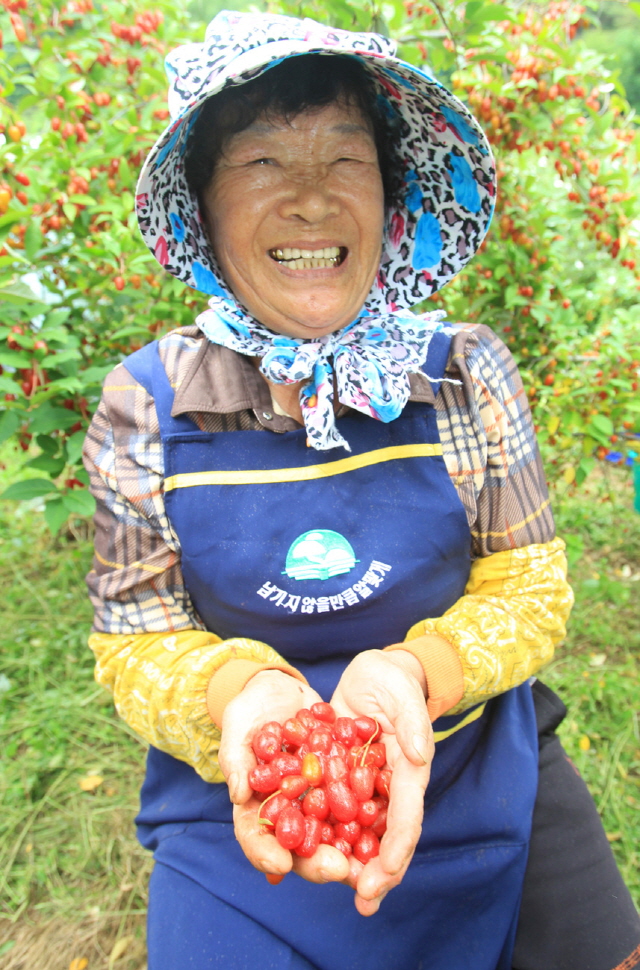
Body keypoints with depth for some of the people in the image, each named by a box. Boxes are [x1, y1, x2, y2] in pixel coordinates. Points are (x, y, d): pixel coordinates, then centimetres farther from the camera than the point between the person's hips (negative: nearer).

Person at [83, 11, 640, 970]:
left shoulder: (466, 373, -10)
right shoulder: (146, 406, -11)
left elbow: (529, 591, -6)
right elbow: (138, 635, -7)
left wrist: (415, 668, -27)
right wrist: (237, 690, -29)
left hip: (483, 788, 2)